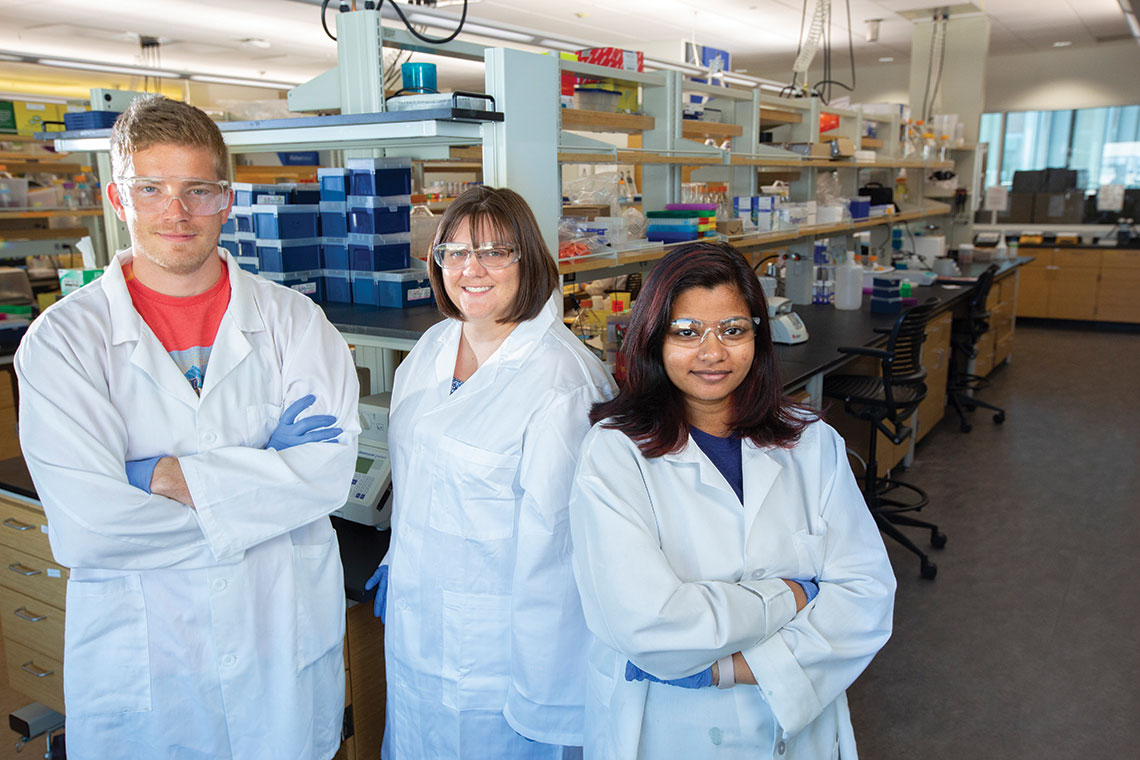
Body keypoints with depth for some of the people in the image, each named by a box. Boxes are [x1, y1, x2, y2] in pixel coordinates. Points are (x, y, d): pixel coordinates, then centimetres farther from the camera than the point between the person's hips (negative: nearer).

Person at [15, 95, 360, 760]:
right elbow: (85, 526, -18)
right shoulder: (63, 339, -8)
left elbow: (331, 467, -15)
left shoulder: (293, 319, -4)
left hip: (287, 638, 2)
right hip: (139, 656, -1)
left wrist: (169, 477, -19)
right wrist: (265, 481, -14)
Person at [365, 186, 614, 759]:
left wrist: (538, 691, -16)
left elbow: (549, 539, -21)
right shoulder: (433, 347, 2)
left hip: (496, 641, -7)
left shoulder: (562, 380, -22)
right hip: (415, 622, 7)